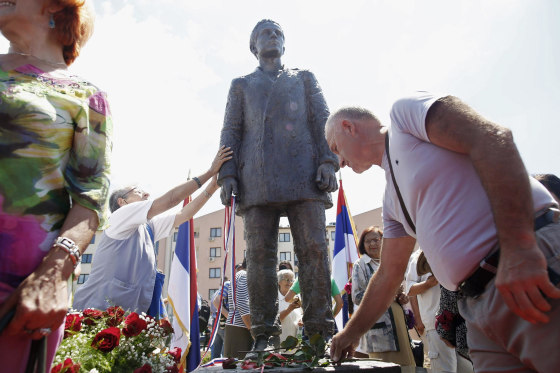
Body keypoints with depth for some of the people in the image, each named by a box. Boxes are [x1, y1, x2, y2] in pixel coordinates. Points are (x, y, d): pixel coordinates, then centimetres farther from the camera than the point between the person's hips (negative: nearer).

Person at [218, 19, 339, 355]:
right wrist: (227, 174, 1)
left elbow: (322, 122, 14)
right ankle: (264, 335, 0)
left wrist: (328, 160, -3)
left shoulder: (304, 79, 26)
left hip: (304, 177, 0)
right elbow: (231, 133, 17)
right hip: (257, 182, 1)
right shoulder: (241, 86, 26)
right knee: (260, 255, -5)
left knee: (314, 251, -9)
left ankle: (321, 331, -4)